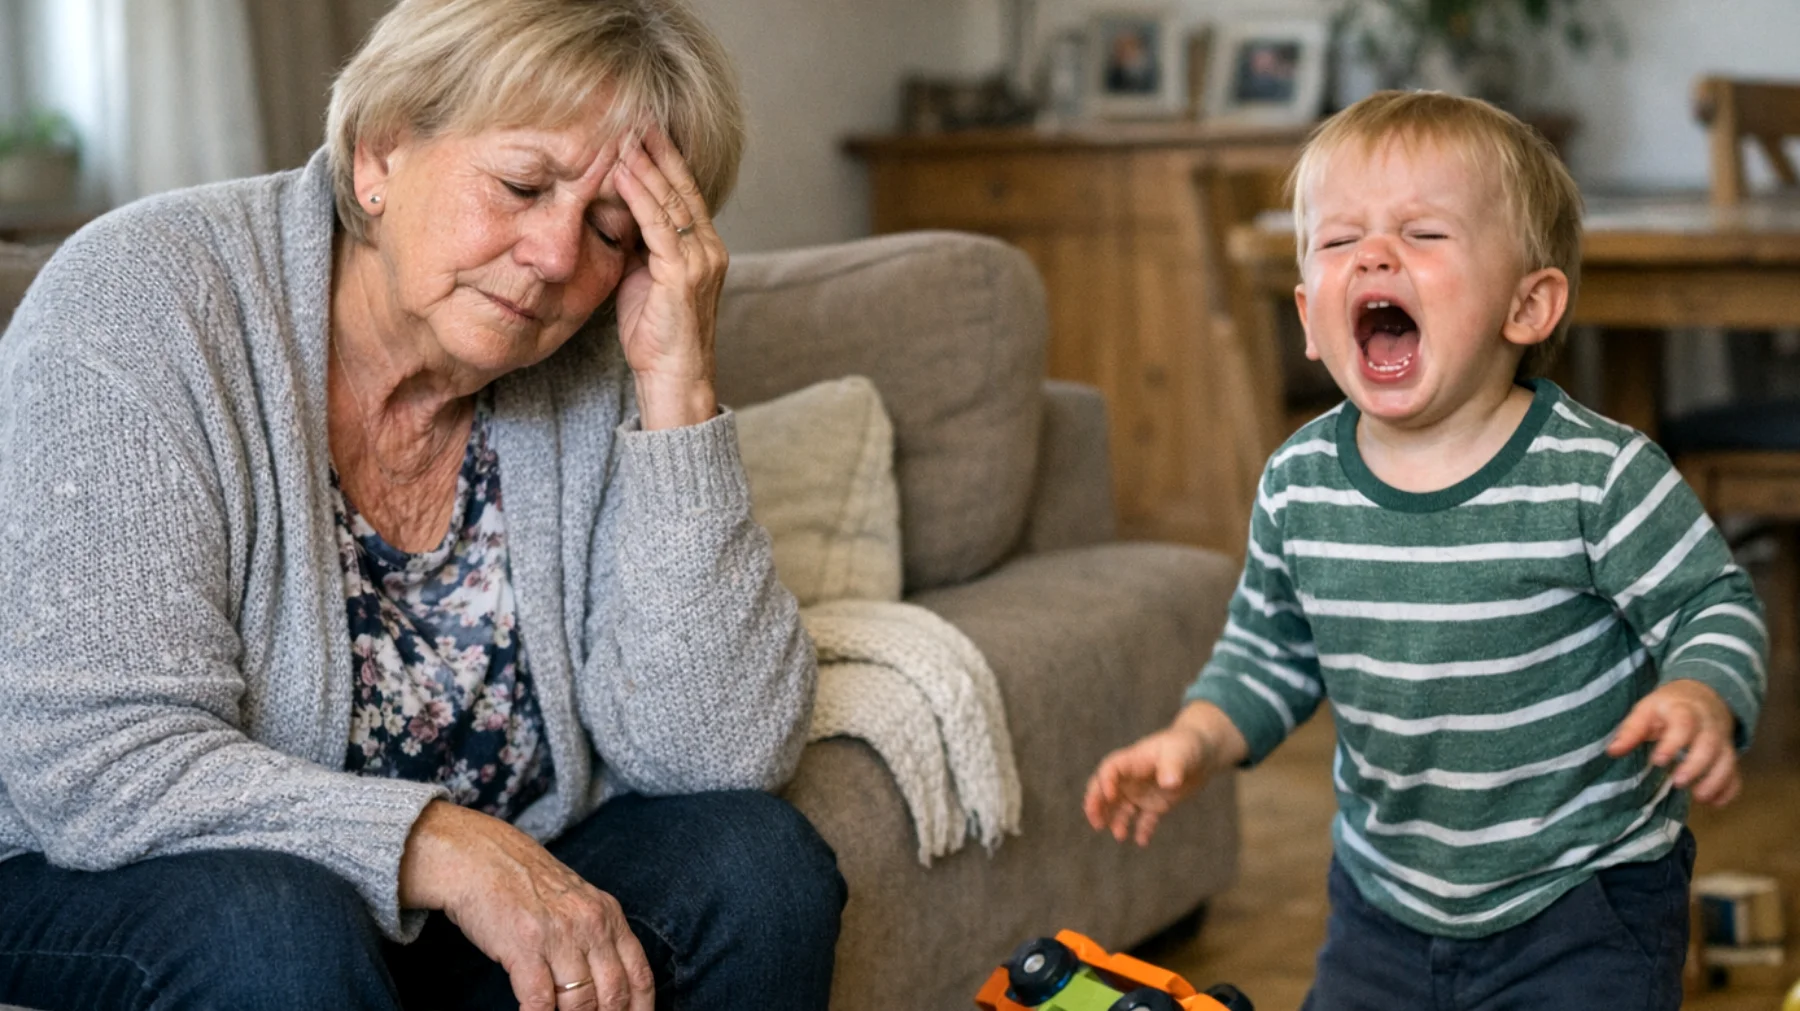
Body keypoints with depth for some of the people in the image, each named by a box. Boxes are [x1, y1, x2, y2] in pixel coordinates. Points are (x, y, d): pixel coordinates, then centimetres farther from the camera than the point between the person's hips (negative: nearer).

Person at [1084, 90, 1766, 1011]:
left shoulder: (1598, 475, -19)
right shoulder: (1298, 486, -5)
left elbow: (1712, 608, -9)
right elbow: (1273, 647, 10)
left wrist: (1698, 700, -29)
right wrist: (1198, 739, -4)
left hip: (1584, 905, -4)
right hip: (1387, 898, 4)